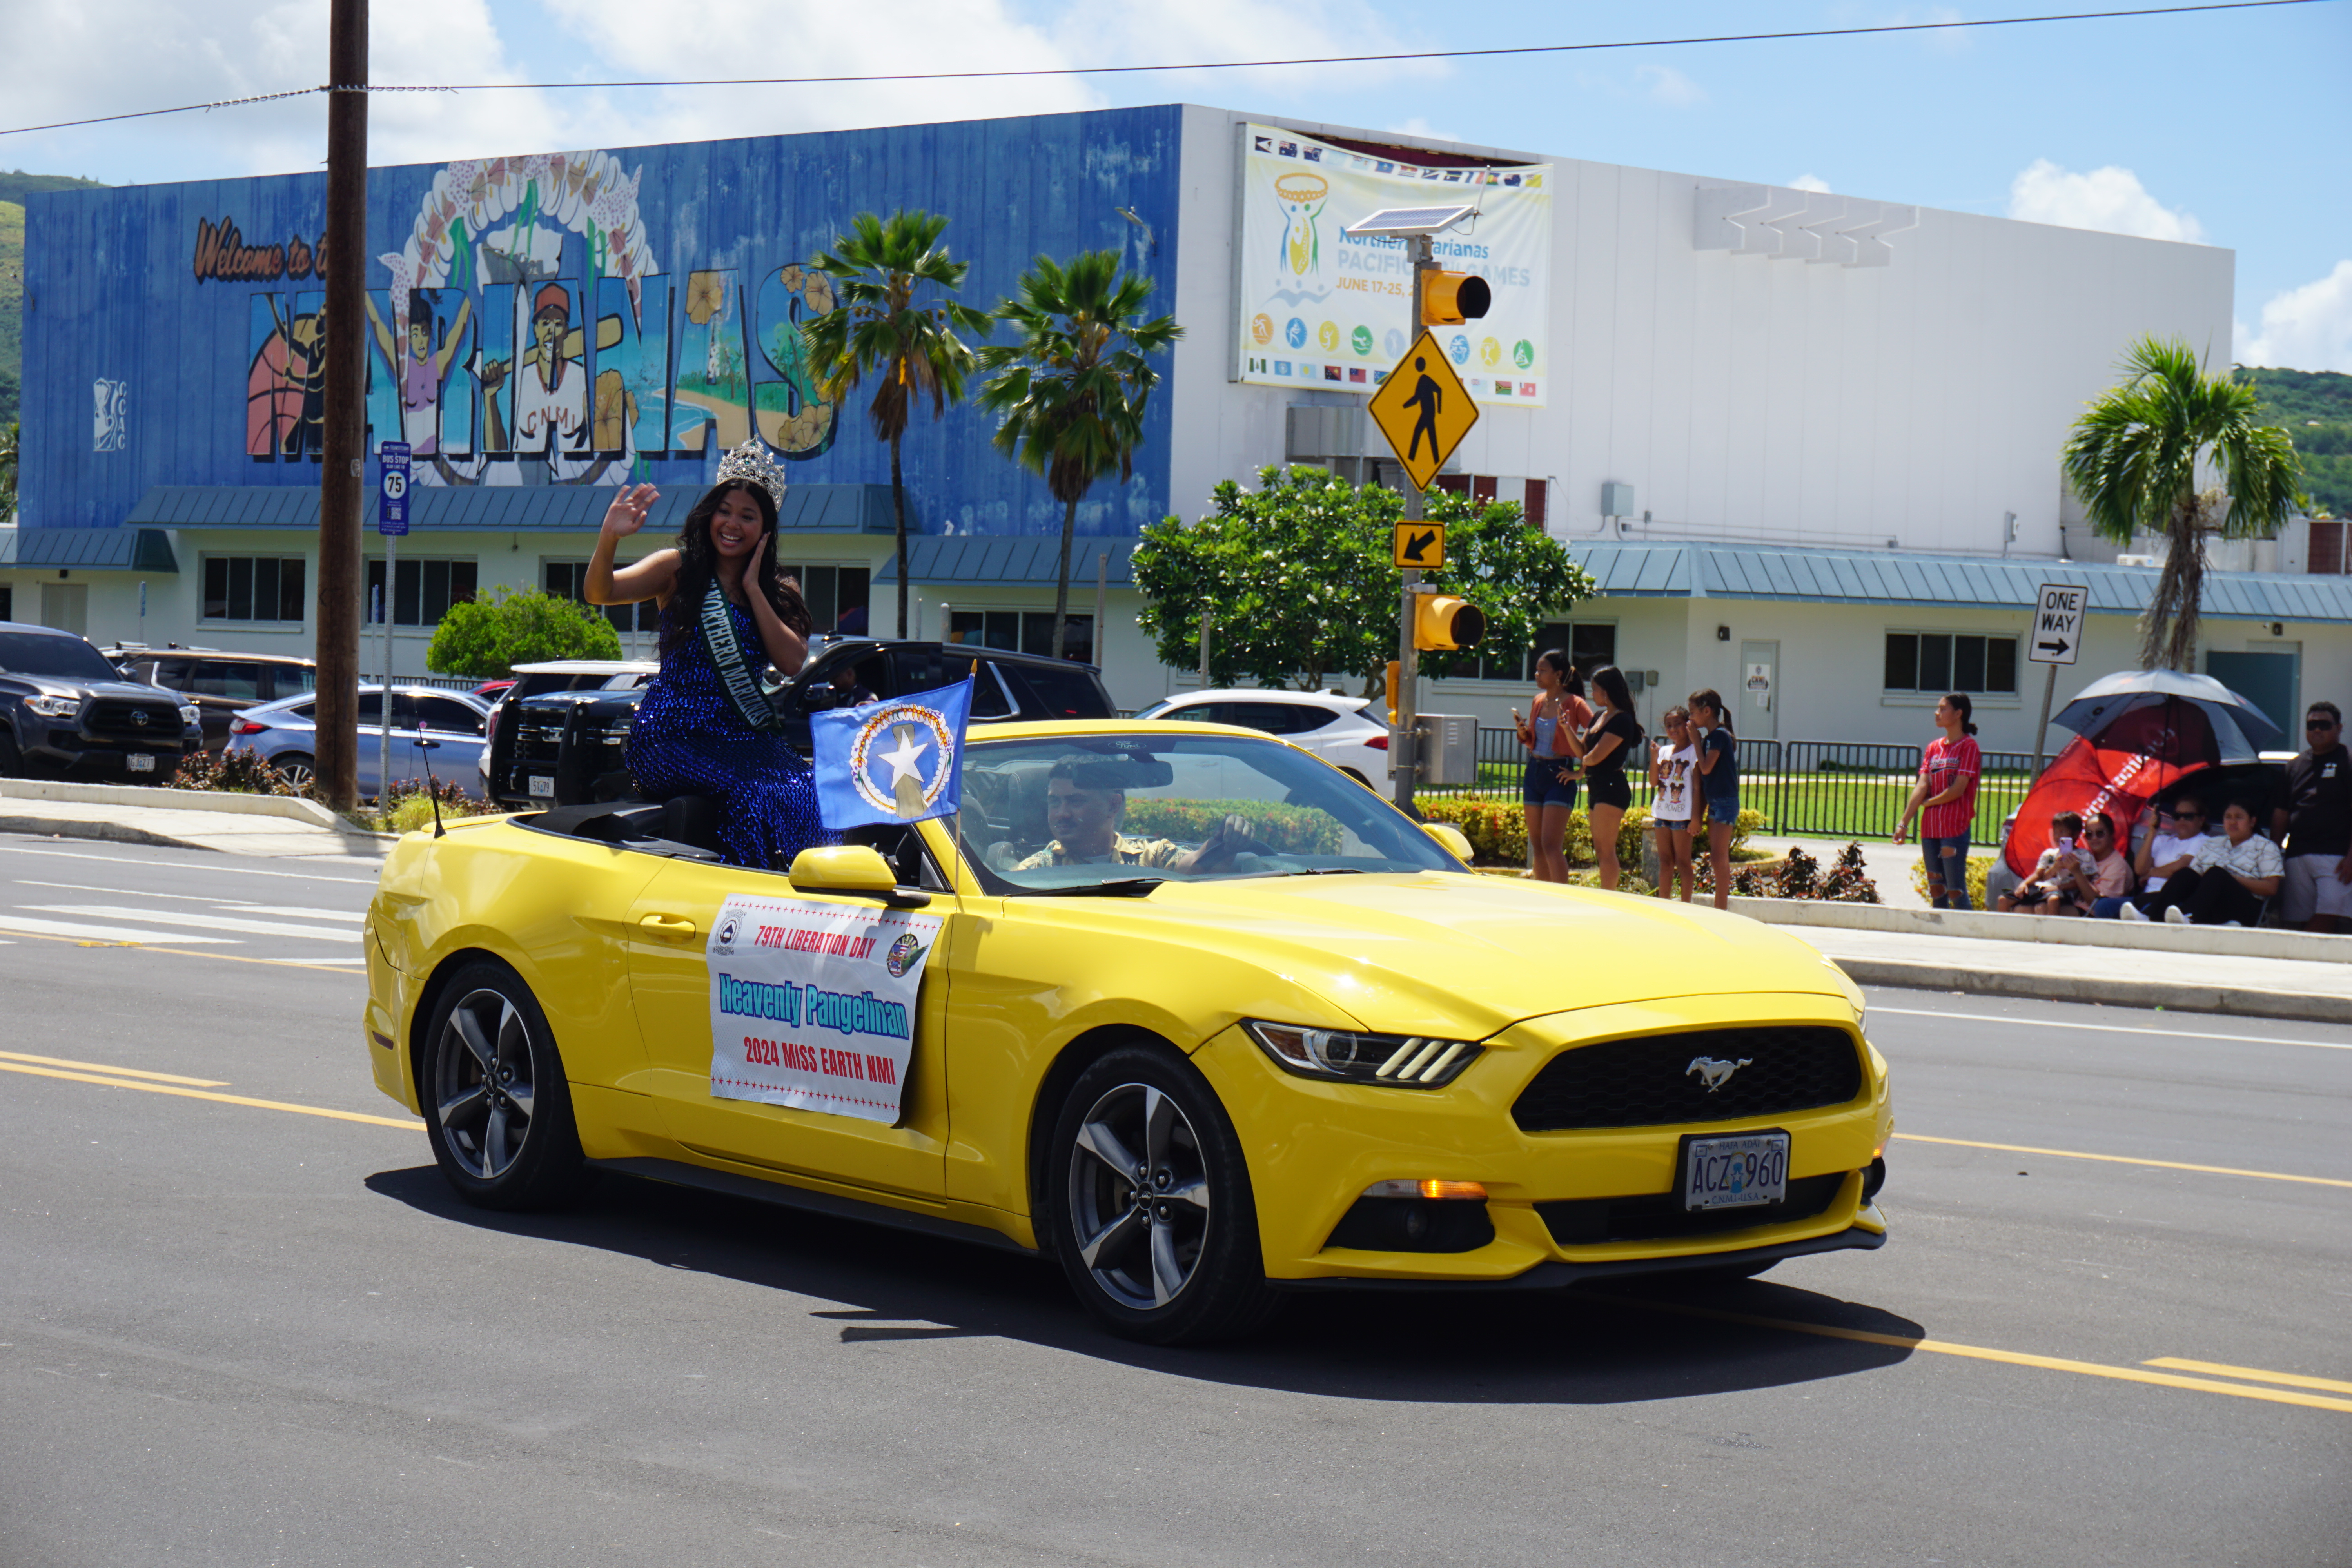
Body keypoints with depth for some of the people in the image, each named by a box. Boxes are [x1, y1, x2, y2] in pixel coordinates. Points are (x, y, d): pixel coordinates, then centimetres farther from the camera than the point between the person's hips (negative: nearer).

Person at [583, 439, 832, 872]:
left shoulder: (778, 593, 15)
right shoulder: (678, 570, 7)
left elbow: (791, 663, -1)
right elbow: (598, 593, -6)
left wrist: (753, 588, -1)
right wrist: (609, 539, -26)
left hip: (743, 735, 3)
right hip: (673, 735, -3)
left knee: (801, 794, -28)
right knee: (749, 794, -33)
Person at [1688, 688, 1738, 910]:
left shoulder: (1720, 735, -12)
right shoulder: (1709, 737, 14)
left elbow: (1706, 768, -19)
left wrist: (1697, 741, -9)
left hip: (1726, 802, -9)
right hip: (1714, 801, 9)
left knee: (1719, 858, -11)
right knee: (1717, 859, 10)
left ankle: (1722, 909, -11)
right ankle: (1719, 910, 13)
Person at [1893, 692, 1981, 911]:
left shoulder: (1969, 746, -6)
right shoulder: (1933, 748, 13)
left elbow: (1958, 789, -13)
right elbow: (1922, 786, 6)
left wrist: (1927, 803, -2)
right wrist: (1904, 822, -3)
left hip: (1955, 828, -7)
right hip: (1931, 828, 7)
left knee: (1956, 891, -8)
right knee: (1936, 891, 10)